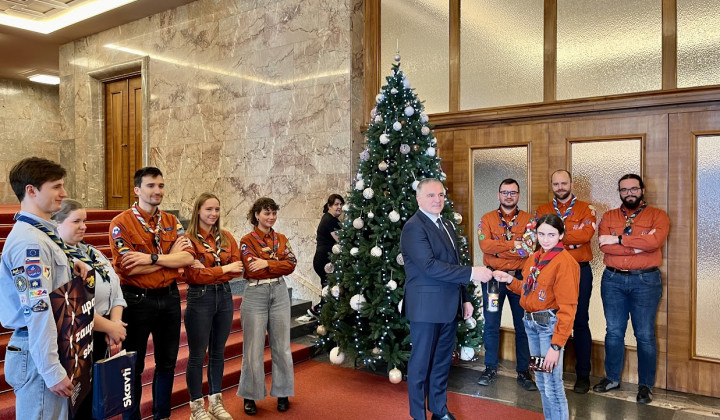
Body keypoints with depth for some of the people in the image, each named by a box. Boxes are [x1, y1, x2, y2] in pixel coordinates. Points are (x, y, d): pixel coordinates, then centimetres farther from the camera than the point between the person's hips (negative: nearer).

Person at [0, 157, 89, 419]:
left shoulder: (39, 233, 11)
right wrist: (53, 371, -22)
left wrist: (69, 268, 3)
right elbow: (38, 311, -23)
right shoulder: (28, 241, -19)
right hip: (38, 354, -10)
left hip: (49, 347, 10)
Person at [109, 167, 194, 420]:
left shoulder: (171, 222, 6)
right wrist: (170, 256, -12)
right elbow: (130, 268, -19)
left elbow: (188, 258, -7)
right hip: (137, 300, -5)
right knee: (134, 365, 10)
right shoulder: (121, 224, -9)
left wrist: (152, 258, -19)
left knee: (167, 362, 16)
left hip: (170, 297, 5)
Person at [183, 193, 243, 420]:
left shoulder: (226, 237, 6)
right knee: (197, 355, 6)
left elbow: (237, 268, -2)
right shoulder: (189, 239, -8)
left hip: (224, 296, 5)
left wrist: (207, 270, -14)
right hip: (199, 299, -5)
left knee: (218, 353, 15)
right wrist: (224, 268, -15)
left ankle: (216, 401, 29)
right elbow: (193, 275, -16)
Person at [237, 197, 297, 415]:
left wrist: (267, 264, -15)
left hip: (280, 294, 4)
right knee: (254, 349, 4)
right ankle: (249, 396, 20)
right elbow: (252, 270, -15)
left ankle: (282, 393, 24)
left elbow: (291, 264, -3)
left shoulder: (281, 239, 9)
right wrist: (279, 265, -11)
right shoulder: (247, 240, -4)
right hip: (256, 296, -4)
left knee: (281, 347, 9)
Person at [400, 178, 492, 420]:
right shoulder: (414, 227, -14)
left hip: (449, 307, 8)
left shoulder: (446, 225, 14)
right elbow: (430, 265, -24)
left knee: (442, 361, 18)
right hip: (426, 308, -8)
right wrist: (472, 273, -23)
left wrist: (465, 299, 14)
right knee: (421, 363, 6)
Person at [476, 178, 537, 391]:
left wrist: (498, 248, -12)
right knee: (491, 324, 7)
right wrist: (514, 244, -14)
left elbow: (529, 249, -12)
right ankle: (490, 369, 21)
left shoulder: (529, 219, 3)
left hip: (520, 278, 0)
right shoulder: (487, 219, 4)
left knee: (523, 325, 6)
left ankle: (523, 371, 19)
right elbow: (485, 245, -12)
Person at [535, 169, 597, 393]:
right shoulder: (542, 210, 9)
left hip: (579, 271, -2)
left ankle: (583, 375, 15)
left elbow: (586, 234, -16)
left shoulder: (586, 208, 2)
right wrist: (572, 238, -16)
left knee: (580, 322, 4)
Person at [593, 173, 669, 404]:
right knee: (614, 331, 10)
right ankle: (612, 378, 23)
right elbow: (604, 245, -8)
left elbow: (655, 240, -19)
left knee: (645, 335, 3)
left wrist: (619, 239, -14)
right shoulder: (609, 217, 8)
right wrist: (639, 245, -15)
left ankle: (645, 385, 16)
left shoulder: (657, 215, 1)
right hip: (612, 279, 3)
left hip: (645, 280, -2)